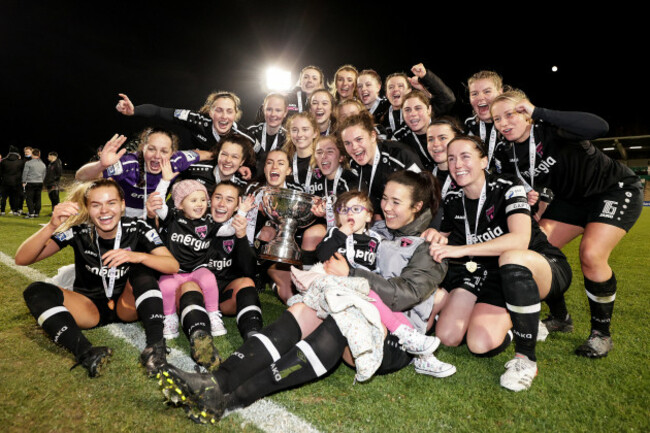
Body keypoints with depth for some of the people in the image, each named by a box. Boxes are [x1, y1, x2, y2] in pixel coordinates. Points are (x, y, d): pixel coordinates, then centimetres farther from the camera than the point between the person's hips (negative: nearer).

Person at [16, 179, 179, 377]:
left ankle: (156, 343, -37)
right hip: (89, 307, 2)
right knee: (35, 291, -21)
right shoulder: (79, 230, -11)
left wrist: (137, 256, -37)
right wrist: (52, 226, -34)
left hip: (127, 305, -1)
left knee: (142, 266, -26)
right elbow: (22, 259, -17)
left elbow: (173, 266, -19)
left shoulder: (137, 229, -13)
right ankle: (87, 354, -42)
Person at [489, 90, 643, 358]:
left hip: (617, 190, -6)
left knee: (591, 254, -25)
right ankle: (560, 318, 15)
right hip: (572, 199, 7)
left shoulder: (551, 130, -27)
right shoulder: (507, 154, -9)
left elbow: (599, 127, -46)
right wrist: (529, 199, -19)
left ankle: (601, 333, -1)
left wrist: (540, 112, -42)